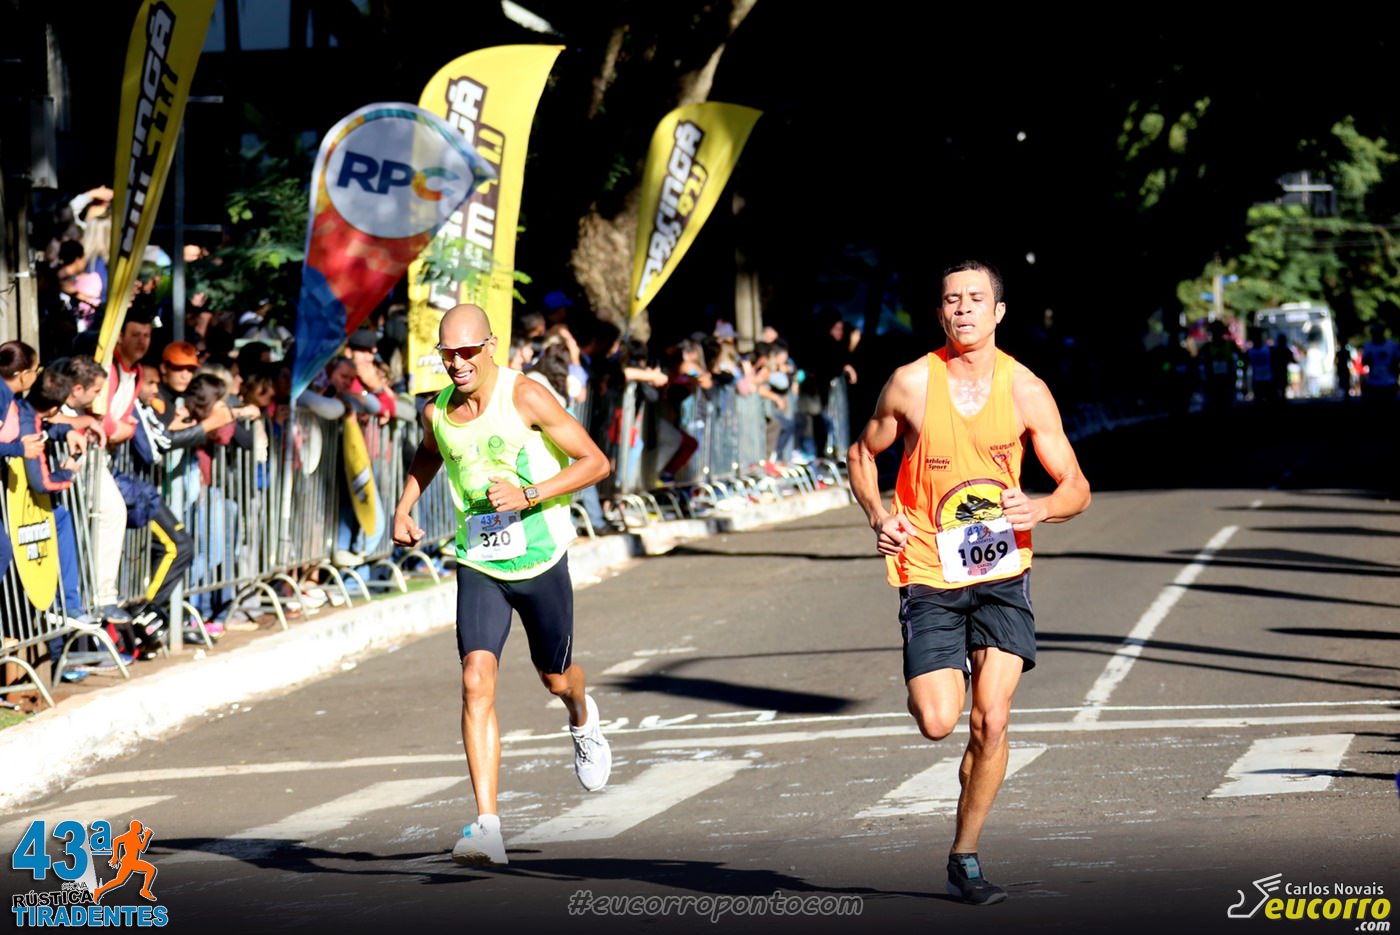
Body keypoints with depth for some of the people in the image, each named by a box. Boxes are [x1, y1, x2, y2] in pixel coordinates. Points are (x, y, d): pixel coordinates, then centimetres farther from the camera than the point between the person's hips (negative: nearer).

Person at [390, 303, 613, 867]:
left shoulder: (525, 398, -15)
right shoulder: (437, 413, -1)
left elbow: (595, 462, -13)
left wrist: (529, 494, -23)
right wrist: (403, 510, 10)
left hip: (540, 561, -2)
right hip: (478, 566, 2)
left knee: (555, 678, 17)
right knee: (477, 681, -17)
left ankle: (582, 720, 58)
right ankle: (487, 827, -23)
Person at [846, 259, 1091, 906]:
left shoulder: (1026, 391, -5)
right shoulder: (911, 385, -6)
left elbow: (1076, 488, 1)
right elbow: (863, 453, 10)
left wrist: (1039, 509, -22)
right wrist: (878, 516, -8)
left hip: (1001, 570, 1)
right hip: (928, 573, -1)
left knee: (991, 720, -10)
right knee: (936, 723, -11)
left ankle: (965, 858, 7)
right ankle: (935, 683, 29)